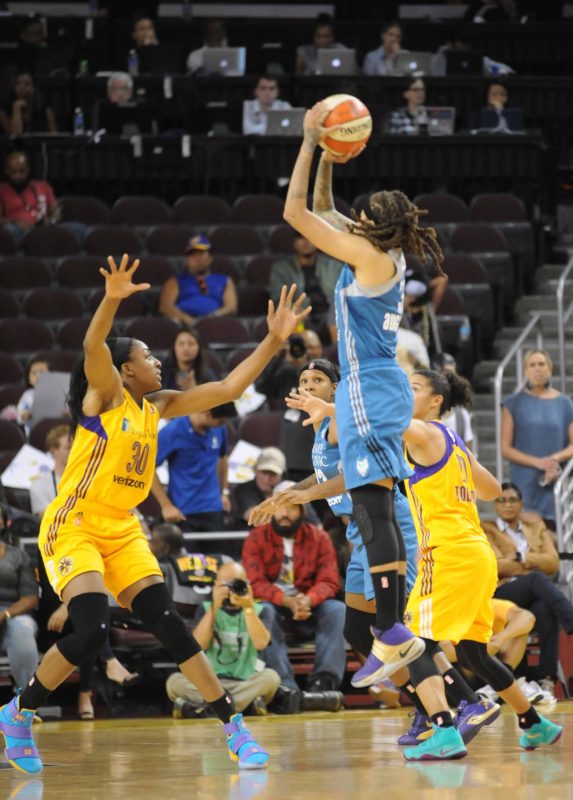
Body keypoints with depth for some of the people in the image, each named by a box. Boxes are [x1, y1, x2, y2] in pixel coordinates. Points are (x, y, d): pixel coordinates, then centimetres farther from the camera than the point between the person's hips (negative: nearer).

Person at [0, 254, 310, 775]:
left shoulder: (158, 407, 10)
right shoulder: (106, 394, -8)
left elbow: (227, 389, 10)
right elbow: (93, 347, -29)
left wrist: (273, 340, 1)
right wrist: (112, 300, -48)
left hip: (121, 531, 6)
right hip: (73, 528, -6)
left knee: (170, 626, -4)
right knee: (92, 630, -21)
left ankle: (234, 729, -3)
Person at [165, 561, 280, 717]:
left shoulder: (257, 610, 5)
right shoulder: (207, 609, 8)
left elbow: (261, 643, -13)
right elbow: (200, 644, -9)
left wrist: (249, 608, -20)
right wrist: (214, 607, -15)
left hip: (246, 682, 0)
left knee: (270, 677, -32)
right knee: (175, 681, -28)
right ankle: (247, 702, -27)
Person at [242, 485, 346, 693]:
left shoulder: (319, 538, 2)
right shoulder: (256, 539, -2)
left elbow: (328, 582, -6)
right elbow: (255, 583, -12)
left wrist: (308, 600, -29)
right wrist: (287, 601, -29)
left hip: (309, 609, 2)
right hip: (275, 607, -2)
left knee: (337, 610, -26)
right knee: (263, 611, -35)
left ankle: (324, 681, -34)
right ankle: (284, 686, -43)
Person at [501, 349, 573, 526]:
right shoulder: (514, 404, 6)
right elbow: (505, 449, 1)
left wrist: (555, 458, -13)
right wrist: (537, 462, -12)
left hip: (556, 483, 1)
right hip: (525, 484, -1)